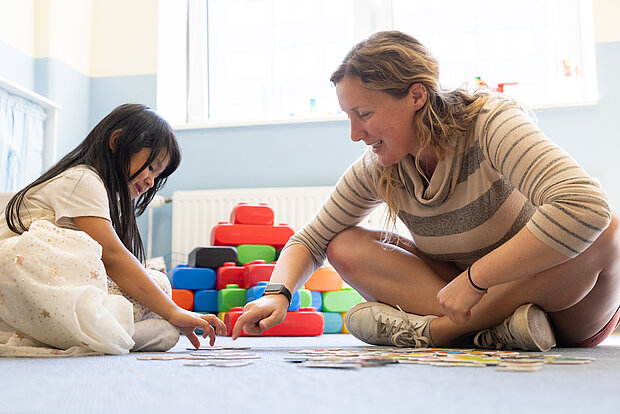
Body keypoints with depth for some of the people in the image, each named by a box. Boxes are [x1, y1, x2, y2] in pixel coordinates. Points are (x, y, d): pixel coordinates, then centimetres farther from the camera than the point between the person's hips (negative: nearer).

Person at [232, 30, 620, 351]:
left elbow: (585, 206, -40)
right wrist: (279, 294, -17)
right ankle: (495, 327, -23)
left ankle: (430, 330, -28)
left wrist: (473, 278, -36)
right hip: (472, 296, 4)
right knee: (345, 246, -9)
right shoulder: (378, 171, -8)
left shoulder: (489, 121, -25)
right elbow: (312, 240, 3)